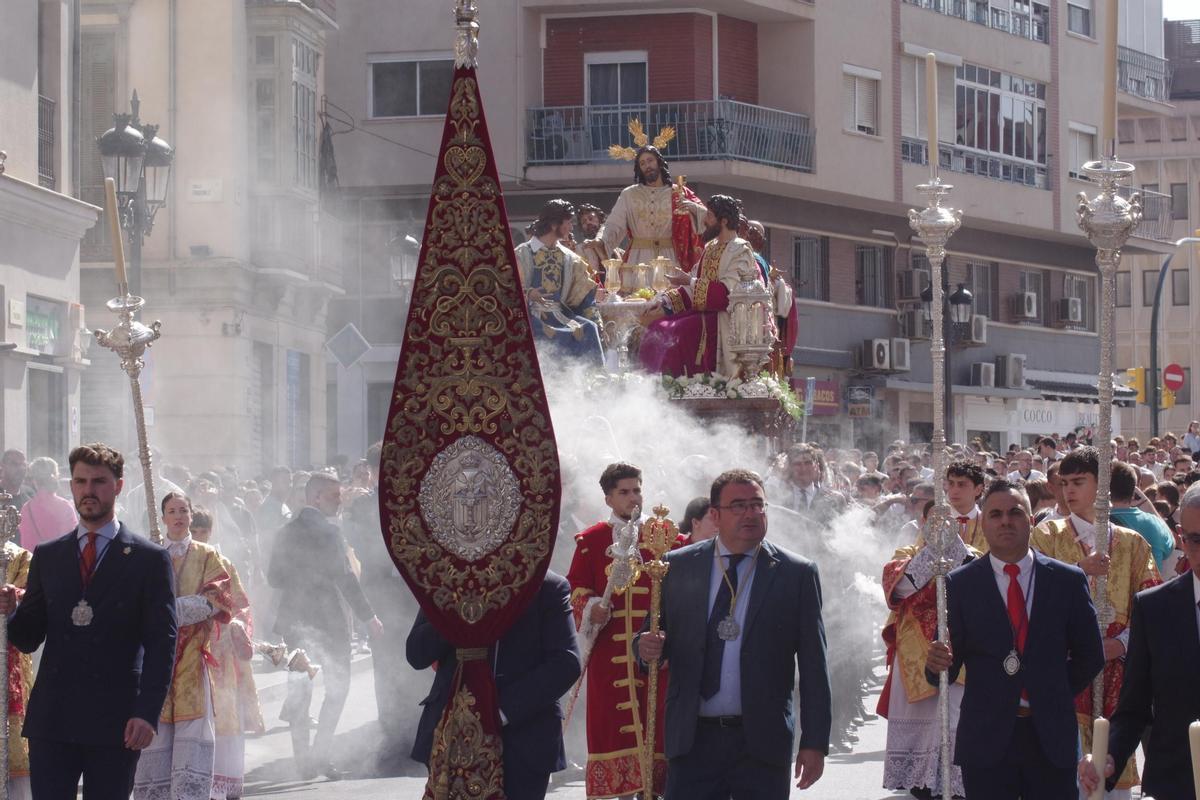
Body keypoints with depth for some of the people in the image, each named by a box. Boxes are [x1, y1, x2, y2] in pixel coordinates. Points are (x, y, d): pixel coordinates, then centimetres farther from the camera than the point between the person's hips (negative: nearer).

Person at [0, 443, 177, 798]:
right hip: (51, 718, 3)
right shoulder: (47, 557, 15)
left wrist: (147, 713, -12)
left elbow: (162, 644, -1)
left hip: (115, 722, -3)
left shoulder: (150, 559, 4)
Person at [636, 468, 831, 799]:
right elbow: (653, 638, 12)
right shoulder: (678, 567, 7)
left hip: (763, 743, -1)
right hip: (693, 740, 1)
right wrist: (648, 648, -13)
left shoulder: (797, 574, 1)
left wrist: (815, 743, -3)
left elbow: (813, 666, 1)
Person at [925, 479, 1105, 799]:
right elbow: (948, 665, 0)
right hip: (986, 738, -1)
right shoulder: (960, 584, 2)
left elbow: (1090, 655, 12)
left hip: (1051, 736, 1)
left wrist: (1055, 696, 5)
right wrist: (937, 663, -21)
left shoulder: (1068, 580, 5)